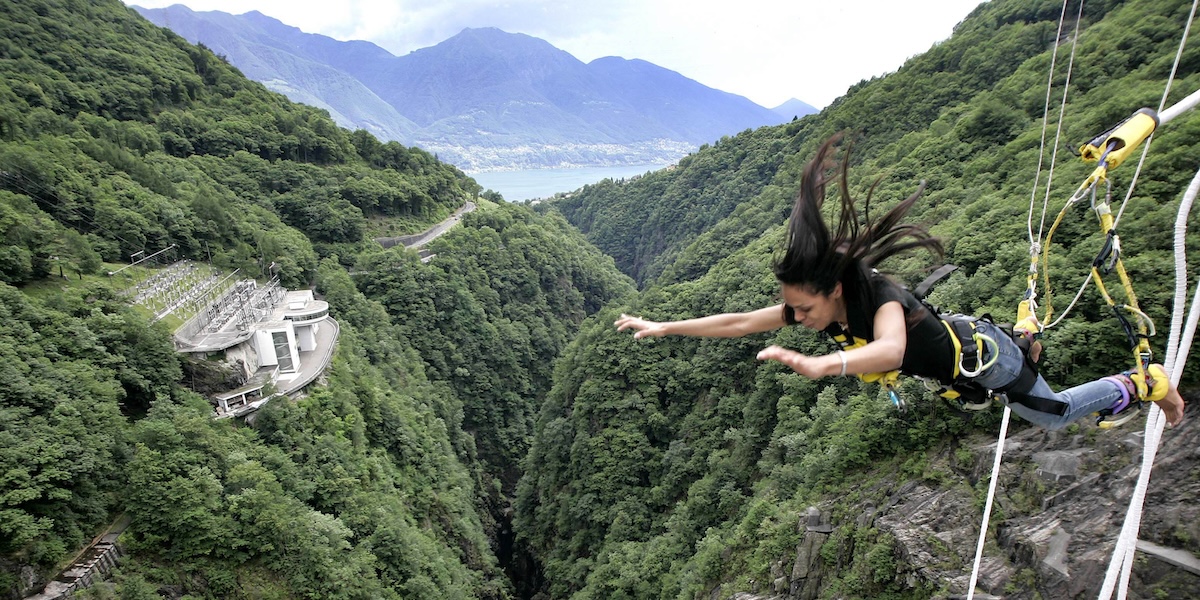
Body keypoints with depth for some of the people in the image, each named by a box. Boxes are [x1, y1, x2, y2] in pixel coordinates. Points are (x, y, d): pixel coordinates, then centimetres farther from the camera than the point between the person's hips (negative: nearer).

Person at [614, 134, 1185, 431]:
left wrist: (819, 364, -83)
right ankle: (1026, 329, 57)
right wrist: (663, 327, -28)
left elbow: (890, 350, -65)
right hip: (952, 335, 6)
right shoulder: (813, 301, -24)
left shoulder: (880, 296, -43)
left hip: (982, 355, -6)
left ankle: (1141, 383, 40)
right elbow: (738, 321, -24)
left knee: (1055, 414, 20)